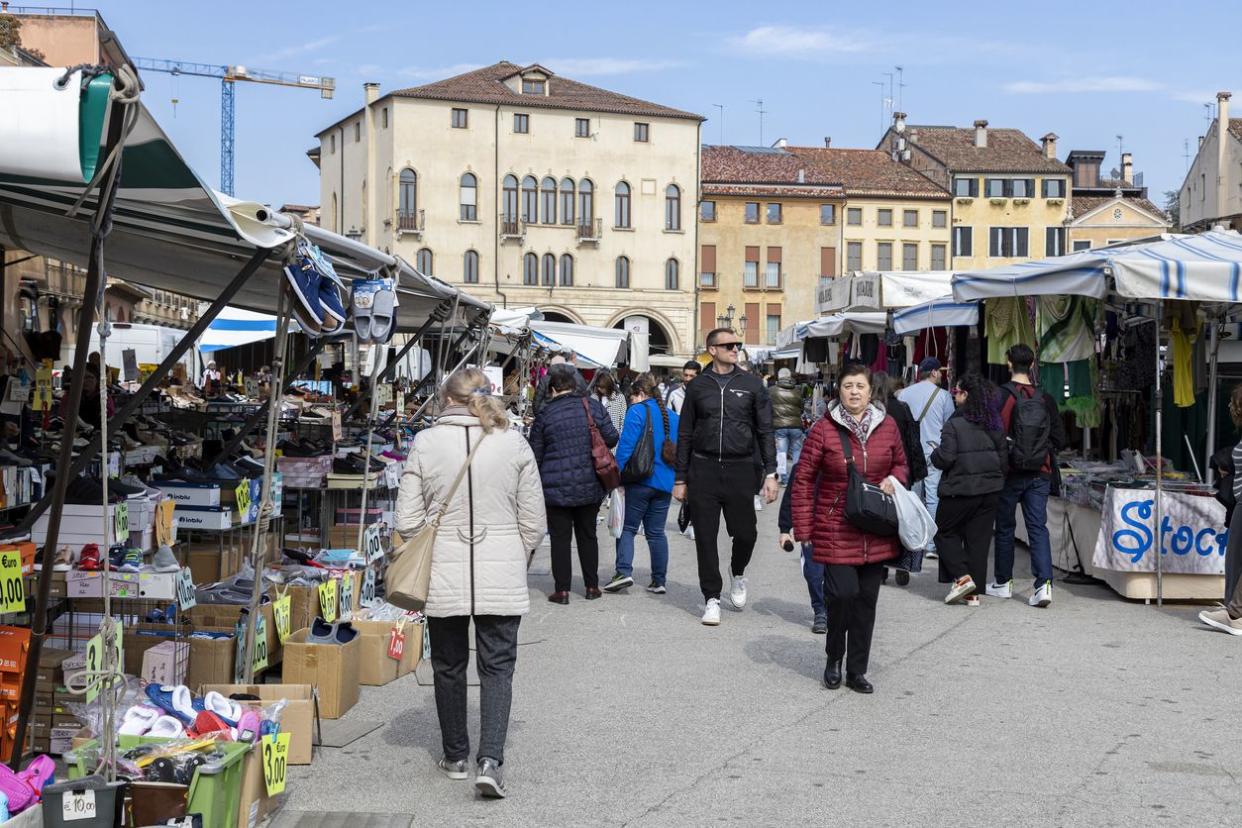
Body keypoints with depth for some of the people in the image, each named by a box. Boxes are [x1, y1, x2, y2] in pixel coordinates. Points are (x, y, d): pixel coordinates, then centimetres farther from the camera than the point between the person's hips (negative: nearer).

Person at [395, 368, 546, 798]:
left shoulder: (425, 443, -5)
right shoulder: (513, 443, -3)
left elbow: (407, 521, -4)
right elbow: (533, 522, 2)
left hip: (444, 577, 0)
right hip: (502, 577, 0)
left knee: (449, 666, 15)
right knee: (497, 667, 6)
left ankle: (456, 757, 26)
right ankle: (490, 759, -7)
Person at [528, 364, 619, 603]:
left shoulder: (544, 414, -6)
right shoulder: (592, 406, -2)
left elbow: (535, 454, -2)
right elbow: (611, 438, -1)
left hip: (556, 487, -3)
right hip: (589, 486, 3)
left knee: (560, 538, 4)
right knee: (587, 535, 14)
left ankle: (562, 589, 4)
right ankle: (592, 586, 18)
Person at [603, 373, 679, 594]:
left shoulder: (637, 412, -8)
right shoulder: (672, 416, 12)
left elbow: (626, 445, -15)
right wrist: (676, 478, 19)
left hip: (640, 480, -6)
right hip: (665, 483, 6)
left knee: (628, 527, 3)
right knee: (656, 532, 11)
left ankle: (624, 572, -11)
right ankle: (659, 581, 11)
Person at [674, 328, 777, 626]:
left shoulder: (751, 384, 5)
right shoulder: (697, 386, 6)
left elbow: (765, 431, 6)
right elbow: (685, 435, 10)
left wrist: (770, 473, -3)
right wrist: (681, 479, 6)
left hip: (740, 468, 0)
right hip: (703, 469, 0)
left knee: (745, 533, -1)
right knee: (705, 538, 2)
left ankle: (738, 574, 30)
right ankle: (712, 598, 13)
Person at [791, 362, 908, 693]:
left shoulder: (887, 426, 5)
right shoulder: (823, 429, -7)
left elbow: (901, 465, 20)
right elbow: (804, 480, -4)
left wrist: (893, 480, -5)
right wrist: (803, 529, -6)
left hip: (876, 534, 4)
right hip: (836, 530, -4)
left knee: (867, 598, 8)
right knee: (843, 593, -13)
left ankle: (857, 670, 21)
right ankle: (834, 659, 14)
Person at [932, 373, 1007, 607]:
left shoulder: (954, 425, -13)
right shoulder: (994, 425, 6)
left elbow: (945, 459, -16)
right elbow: (1003, 459, 10)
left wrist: (935, 453, 4)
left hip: (960, 491, -5)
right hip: (990, 490, 6)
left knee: (945, 533, 12)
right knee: (979, 539, 9)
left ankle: (962, 577, -5)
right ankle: (974, 592, 10)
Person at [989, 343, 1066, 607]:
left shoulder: (1000, 395, -10)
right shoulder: (1045, 399, 2)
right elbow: (1059, 437, 4)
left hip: (1009, 473, -2)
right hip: (1040, 474, 3)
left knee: (1005, 528, 11)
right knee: (1038, 527, 2)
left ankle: (1003, 582, 21)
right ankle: (1044, 583, -10)